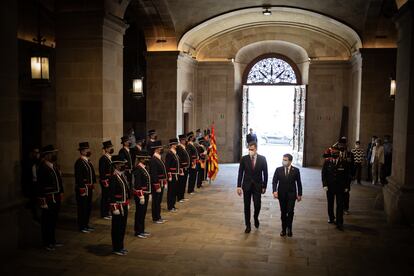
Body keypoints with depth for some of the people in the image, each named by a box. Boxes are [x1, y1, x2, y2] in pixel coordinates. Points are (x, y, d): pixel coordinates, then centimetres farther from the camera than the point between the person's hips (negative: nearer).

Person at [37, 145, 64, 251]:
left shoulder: (54, 165, 9)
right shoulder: (42, 167, -17)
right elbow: (40, 185, -19)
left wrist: (61, 193, 10)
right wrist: (43, 200, -19)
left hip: (56, 198, 8)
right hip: (48, 199, -8)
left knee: (54, 220, 18)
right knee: (47, 221, 4)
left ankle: (53, 241, 31)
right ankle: (47, 243, 17)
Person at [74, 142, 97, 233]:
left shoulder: (88, 161, 13)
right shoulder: (79, 162, -15)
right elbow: (78, 177, -19)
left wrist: (92, 186, 16)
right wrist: (82, 189, -20)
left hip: (89, 188, 9)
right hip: (83, 188, -9)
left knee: (88, 207, 15)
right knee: (82, 208, 0)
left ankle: (86, 225, 26)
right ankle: (81, 227, 10)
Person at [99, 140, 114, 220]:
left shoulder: (110, 157, 11)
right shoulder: (103, 158, -15)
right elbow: (102, 171, -18)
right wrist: (105, 182, -18)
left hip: (110, 180, 9)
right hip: (105, 180, -9)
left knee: (108, 197, 15)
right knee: (105, 197, 0)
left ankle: (107, 212, 26)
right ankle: (104, 214, 11)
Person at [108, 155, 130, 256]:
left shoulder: (122, 176, 10)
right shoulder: (113, 177, -18)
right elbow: (111, 194, -20)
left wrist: (127, 204, 19)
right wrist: (115, 208, -20)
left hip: (124, 205, 9)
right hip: (118, 206, -9)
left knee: (123, 226, 16)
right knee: (117, 227, 2)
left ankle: (120, 246, 28)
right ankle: (116, 248, 14)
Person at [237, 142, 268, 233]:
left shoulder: (262, 159, -3)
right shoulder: (244, 159, -3)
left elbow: (265, 173, 2)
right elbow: (240, 173, 0)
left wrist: (264, 186, 1)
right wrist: (239, 186, -4)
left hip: (257, 185, 0)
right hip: (246, 185, 1)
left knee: (257, 205, -4)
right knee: (247, 206, 5)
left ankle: (256, 217, 28)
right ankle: (248, 225, 18)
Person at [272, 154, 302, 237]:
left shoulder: (296, 170, 0)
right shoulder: (278, 170, 2)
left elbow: (298, 183, 4)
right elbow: (274, 181, -1)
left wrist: (299, 194, 4)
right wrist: (274, 191, -16)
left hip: (291, 194, -1)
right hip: (281, 194, 1)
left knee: (290, 211, -9)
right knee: (283, 212, 6)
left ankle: (289, 228, 11)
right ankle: (284, 229, 18)